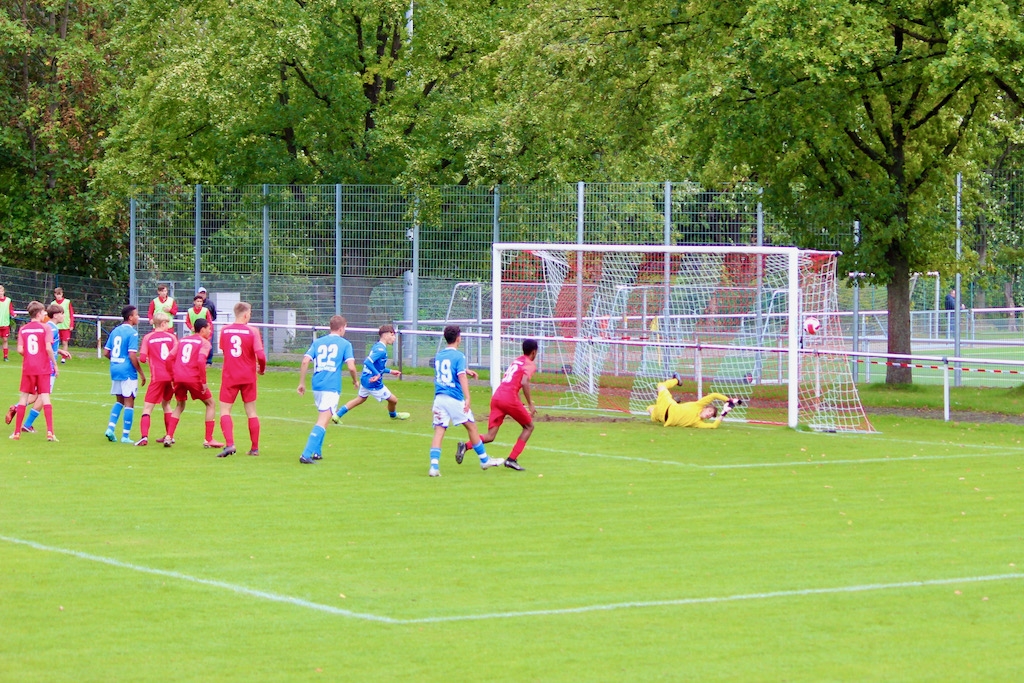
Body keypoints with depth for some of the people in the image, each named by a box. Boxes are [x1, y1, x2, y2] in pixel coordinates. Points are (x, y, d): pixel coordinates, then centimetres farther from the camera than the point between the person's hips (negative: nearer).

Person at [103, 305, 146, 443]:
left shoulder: (115, 331, 9)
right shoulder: (132, 333, -13)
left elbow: (106, 353, 11)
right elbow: (132, 356, -19)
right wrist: (141, 373, -12)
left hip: (115, 370, 7)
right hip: (127, 371, -7)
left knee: (119, 401, 19)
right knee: (129, 402, 0)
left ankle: (110, 428, 6)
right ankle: (125, 436, 1)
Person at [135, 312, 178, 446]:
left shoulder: (148, 338, 1)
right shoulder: (171, 337, 7)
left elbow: (142, 358, -6)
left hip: (157, 377, -3)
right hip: (171, 376, 3)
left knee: (148, 407, -2)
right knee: (166, 403, 23)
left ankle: (144, 436, -20)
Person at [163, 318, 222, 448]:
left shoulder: (182, 340, 20)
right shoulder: (204, 342, 0)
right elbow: (201, 361, -16)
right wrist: (204, 382, -13)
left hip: (178, 377, 5)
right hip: (193, 378, -5)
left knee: (179, 406, 24)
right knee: (210, 404, 13)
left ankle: (169, 437, 8)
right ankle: (208, 440, 8)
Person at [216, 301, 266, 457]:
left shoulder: (224, 331, 0)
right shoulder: (252, 331, -9)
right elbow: (260, 355, -16)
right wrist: (262, 368, 3)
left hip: (229, 376, 0)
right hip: (248, 376, 0)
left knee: (225, 410, 2)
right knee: (251, 412, 12)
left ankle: (229, 444, -18)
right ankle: (255, 448, 16)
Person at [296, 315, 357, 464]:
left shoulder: (317, 342, 13)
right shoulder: (345, 344, 2)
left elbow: (305, 362, 1)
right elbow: (351, 367, -7)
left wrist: (301, 383, 7)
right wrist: (355, 381, 13)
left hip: (317, 386, 5)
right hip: (332, 387, -5)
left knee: (322, 419, 25)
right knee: (322, 422, -10)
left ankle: (317, 452, 24)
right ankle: (306, 454, -22)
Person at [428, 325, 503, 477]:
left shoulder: (438, 355, 13)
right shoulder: (458, 356, -8)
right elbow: (461, 377, -18)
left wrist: (466, 371, 40)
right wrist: (467, 398, -25)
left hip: (439, 398, 5)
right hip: (455, 399, -5)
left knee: (439, 431, 0)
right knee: (471, 426, 10)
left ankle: (434, 466, -13)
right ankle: (484, 460, 22)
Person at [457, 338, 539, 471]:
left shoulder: (515, 361, 25)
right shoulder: (530, 364, 2)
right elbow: (524, 382, -15)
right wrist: (530, 404, -11)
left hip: (496, 397, 6)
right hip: (509, 398, -6)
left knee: (490, 436, 1)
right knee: (529, 426, 15)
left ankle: (465, 445, -24)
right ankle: (511, 459, 6)